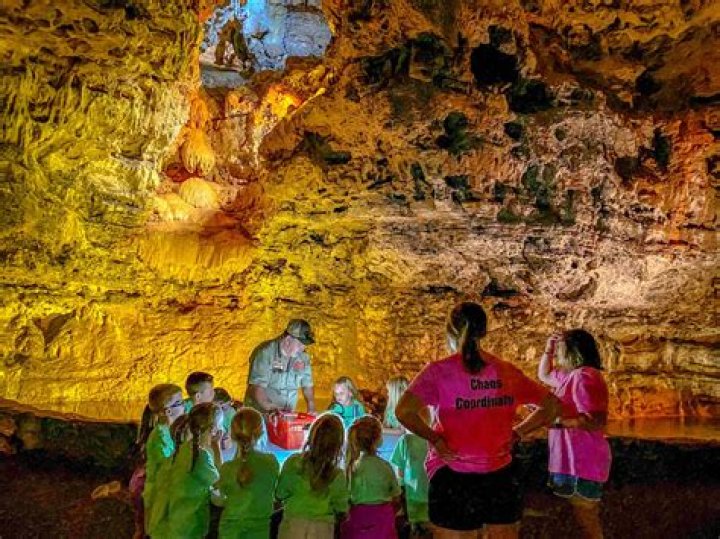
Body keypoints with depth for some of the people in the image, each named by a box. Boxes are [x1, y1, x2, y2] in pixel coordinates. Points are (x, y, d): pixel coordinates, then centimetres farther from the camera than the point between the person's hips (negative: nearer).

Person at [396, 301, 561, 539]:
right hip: (501, 479, 4)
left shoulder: (439, 371, -11)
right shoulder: (507, 372, 2)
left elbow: (404, 411, -23)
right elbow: (551, 406, 11)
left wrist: (434, 439, -9)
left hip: (454, 480, -3)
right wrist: (516, 433, 8)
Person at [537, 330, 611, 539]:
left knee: (585, 518, 2)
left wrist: (556, 420, -26)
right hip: (575, 460, 10)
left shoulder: (583, 376, -22)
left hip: (582, 462, -10)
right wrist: (548, 349, 13)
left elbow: (593, 421, -29)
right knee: (586, 517, 20)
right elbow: (543, 375, 27)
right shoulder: (571, 375, 11)